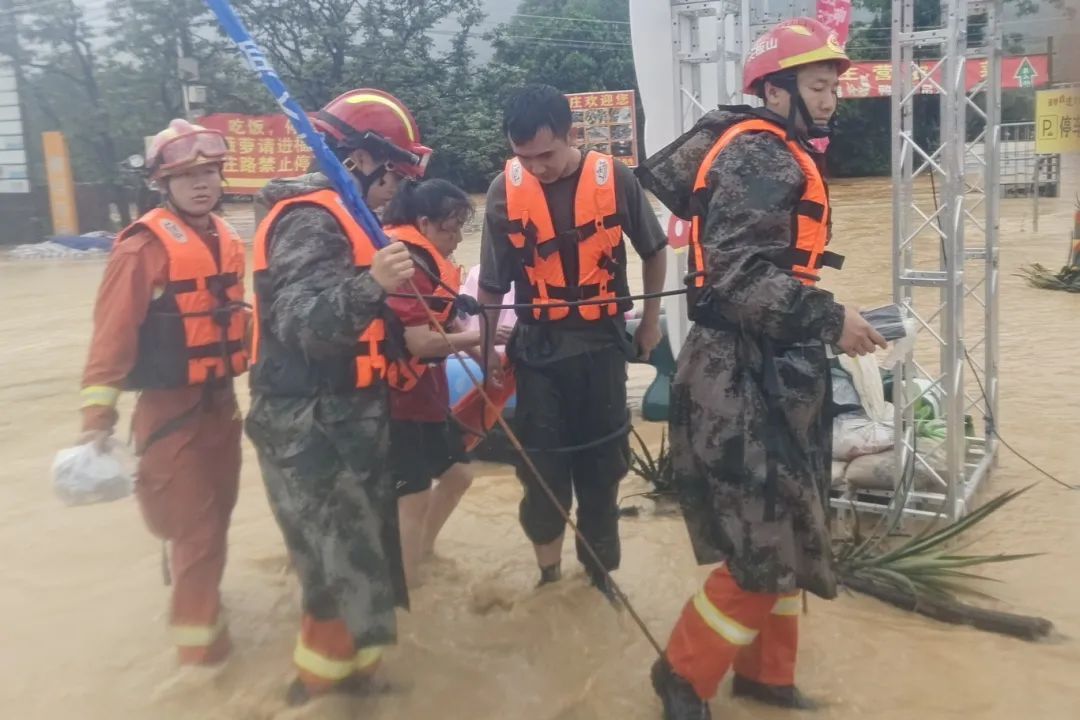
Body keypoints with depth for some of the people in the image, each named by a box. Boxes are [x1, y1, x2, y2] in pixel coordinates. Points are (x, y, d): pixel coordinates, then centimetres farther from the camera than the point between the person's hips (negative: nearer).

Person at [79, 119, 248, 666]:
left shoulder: (226, 240, 7)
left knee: (217, 513, 20)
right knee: (195, 527, -2)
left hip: (221, 401, 7)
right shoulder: (144, 247, -16)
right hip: (170, 407, -7)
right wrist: (98, 413, -21)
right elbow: (113, 333, -19)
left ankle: (193, 597, 45)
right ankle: (199, 639, 16)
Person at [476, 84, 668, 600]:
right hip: (537, 346, 0)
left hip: (601, 343, 0)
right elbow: (492, 281, 0)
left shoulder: (613, 178, -9)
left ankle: (599, 564, 30)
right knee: (542, 463, 5)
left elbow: (653, 249, 7)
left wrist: (651, 320, 10)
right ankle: (548, 565, 26)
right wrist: (487, 346, 3)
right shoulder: (505, 190, -8)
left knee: (601, 462, 11)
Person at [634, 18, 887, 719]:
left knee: (788, 527, 18)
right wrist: (829, 320, -20)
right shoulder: (762, 159, -17)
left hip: (773, 371, 11)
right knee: (768, 543, -4)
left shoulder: (773, 153, 14)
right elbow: (740, 277, -27)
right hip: (743, 377, -11)